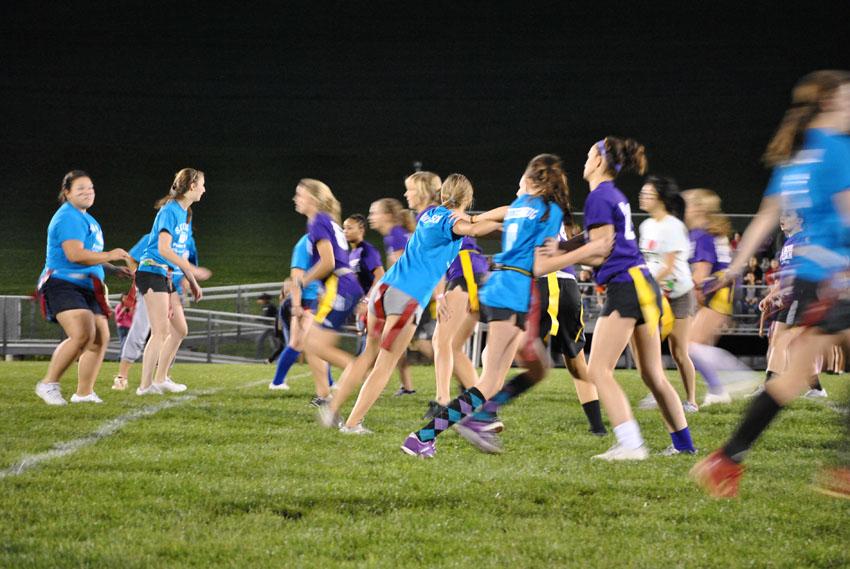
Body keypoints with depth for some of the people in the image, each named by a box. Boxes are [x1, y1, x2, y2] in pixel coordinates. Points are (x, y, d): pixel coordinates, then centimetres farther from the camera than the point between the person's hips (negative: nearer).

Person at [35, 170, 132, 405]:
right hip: (63, 286, -10)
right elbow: (74, 254, -24)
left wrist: (114, 268, 27)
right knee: (83, 334, -25)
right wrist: (109, 255, -17)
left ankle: (84, 393, 13)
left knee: (101, 338, 4)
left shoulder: (85, 218, 23)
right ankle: (48, 384, -14)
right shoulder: (69, 217, -11)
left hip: (86, 289, 10)